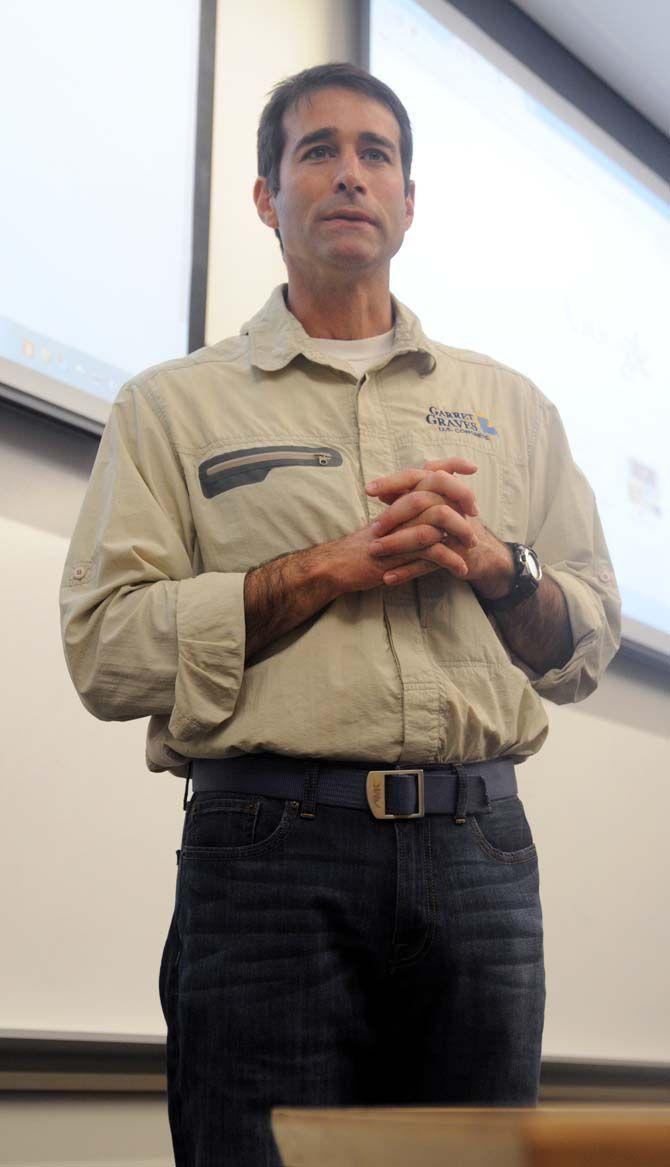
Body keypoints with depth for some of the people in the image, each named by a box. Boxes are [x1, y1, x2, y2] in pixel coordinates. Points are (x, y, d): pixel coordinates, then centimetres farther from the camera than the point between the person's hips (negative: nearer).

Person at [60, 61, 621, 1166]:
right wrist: (331, 568, -9)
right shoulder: (174, 405, 8)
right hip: (271, 849, -2)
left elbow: (590, 648, 15)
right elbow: (106, 650, -3)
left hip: (479, 842, 3)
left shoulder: (511, 405, 18)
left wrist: (494, 562, -5)